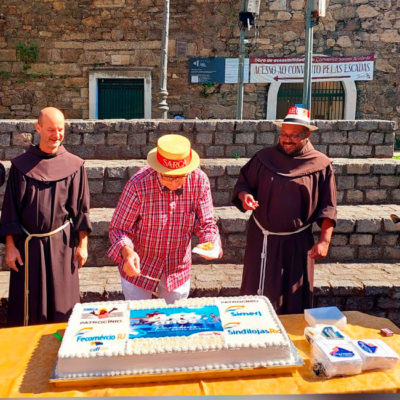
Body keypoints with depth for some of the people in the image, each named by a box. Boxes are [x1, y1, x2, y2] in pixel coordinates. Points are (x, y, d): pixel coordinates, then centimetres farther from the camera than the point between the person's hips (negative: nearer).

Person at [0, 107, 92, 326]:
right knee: (27, 307, 8)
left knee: (61, 307, 8)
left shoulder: (74, 165, -1)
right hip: (28, 245, 1)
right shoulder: (21, 166, -1)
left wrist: (82, 244, -1)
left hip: (62, 243, 0)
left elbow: (81, 208, 2)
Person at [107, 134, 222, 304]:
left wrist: (212, 245, -29)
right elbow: (119, 228, -18)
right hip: (139, 267, -2)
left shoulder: (199, 181, -18)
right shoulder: (138, 184, -26)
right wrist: (127, 252, -37)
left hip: (178, 268, 3)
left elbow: (206, 223, -8)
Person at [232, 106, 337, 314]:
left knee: (295, 300, 10)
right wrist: (244, 196, -13)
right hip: (262, 239, 1)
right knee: (257, 293, 9)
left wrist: (324, 241, -8)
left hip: (297, 242, -1)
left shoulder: (321, 165, -2)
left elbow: (327, 208, -1)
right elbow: (243, 183, 10)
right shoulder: (264, 158, 2)